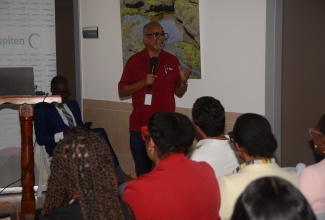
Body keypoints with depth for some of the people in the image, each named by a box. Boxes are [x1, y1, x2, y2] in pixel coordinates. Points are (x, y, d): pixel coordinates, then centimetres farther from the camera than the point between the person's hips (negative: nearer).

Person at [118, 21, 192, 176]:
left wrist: (183, 81, -11)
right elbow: (122, 92, 0)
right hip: (139, 127, 0)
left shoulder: (172, 61, 5)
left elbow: (179, 93, 9)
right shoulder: (134, 61, 2)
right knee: (142, 172, 6)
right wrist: (143, 82, -14)